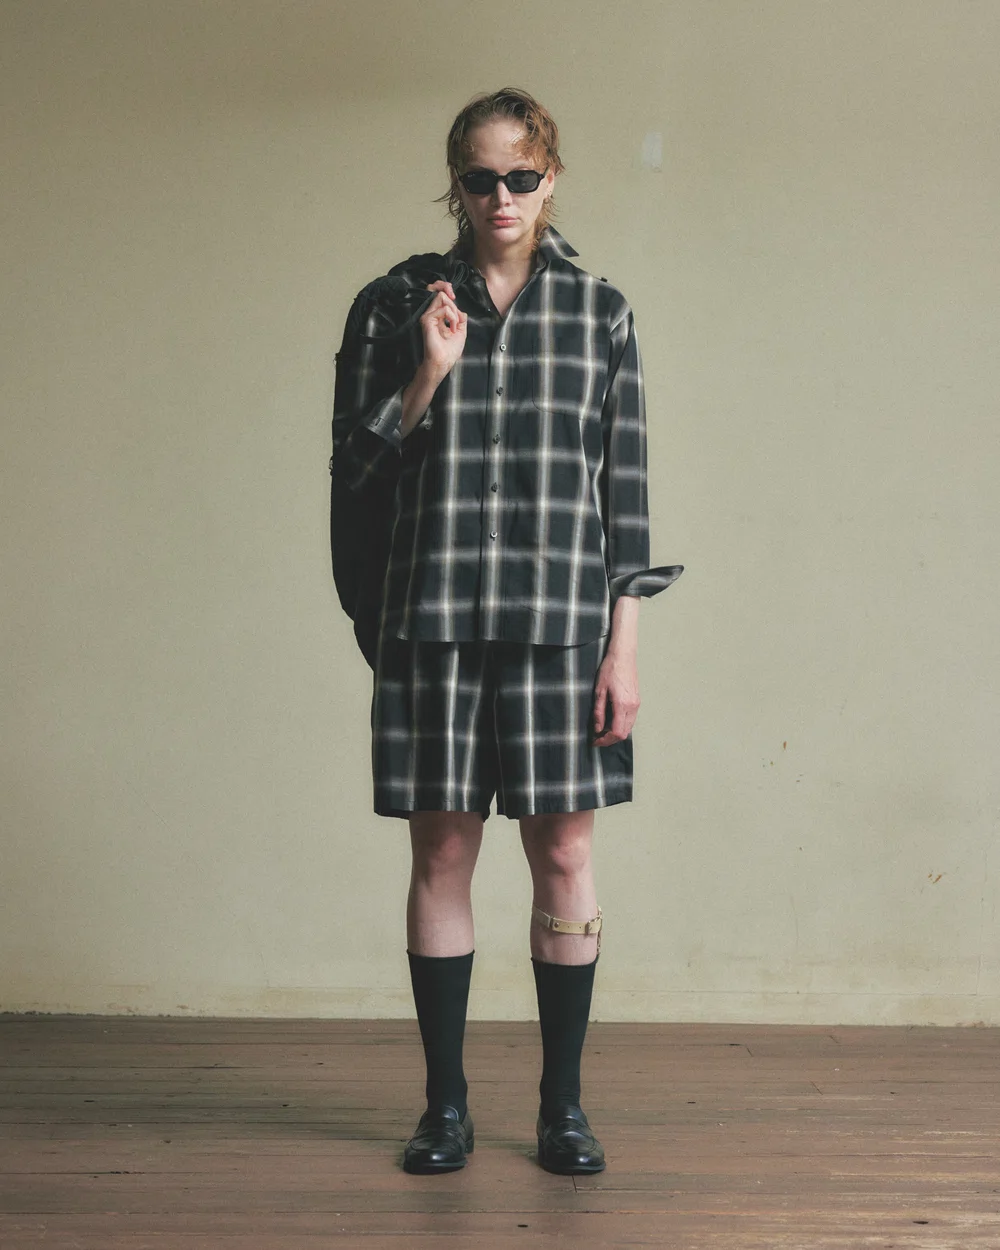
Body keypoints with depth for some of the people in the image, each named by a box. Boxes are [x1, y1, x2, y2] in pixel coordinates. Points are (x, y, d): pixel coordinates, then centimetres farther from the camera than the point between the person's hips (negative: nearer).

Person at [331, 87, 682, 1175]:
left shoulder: (598, 309, 7)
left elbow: (624, 485, 4)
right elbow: (355, 464, 7)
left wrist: (623, 647, -1)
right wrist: (429, 374, -9)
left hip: (561, 615, 0)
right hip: (435, 613, 1)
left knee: (563, 857, 2)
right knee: (441, 854, 4)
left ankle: (562, 1104, 15)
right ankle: (445, 1103, 16)